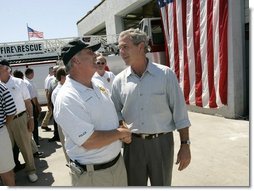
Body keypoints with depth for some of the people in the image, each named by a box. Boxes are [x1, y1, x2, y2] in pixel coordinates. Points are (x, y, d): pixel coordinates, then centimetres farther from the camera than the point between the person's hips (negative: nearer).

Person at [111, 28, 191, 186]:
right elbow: (116, 112, 9)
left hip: (162, 143, -1)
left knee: (162, 184, 17)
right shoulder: (119, 80, 1)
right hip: (133, 144, 2)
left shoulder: (165, 74, -7)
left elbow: (180, 112, -6)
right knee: (134, 184, 16)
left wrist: (185, 145, -6)